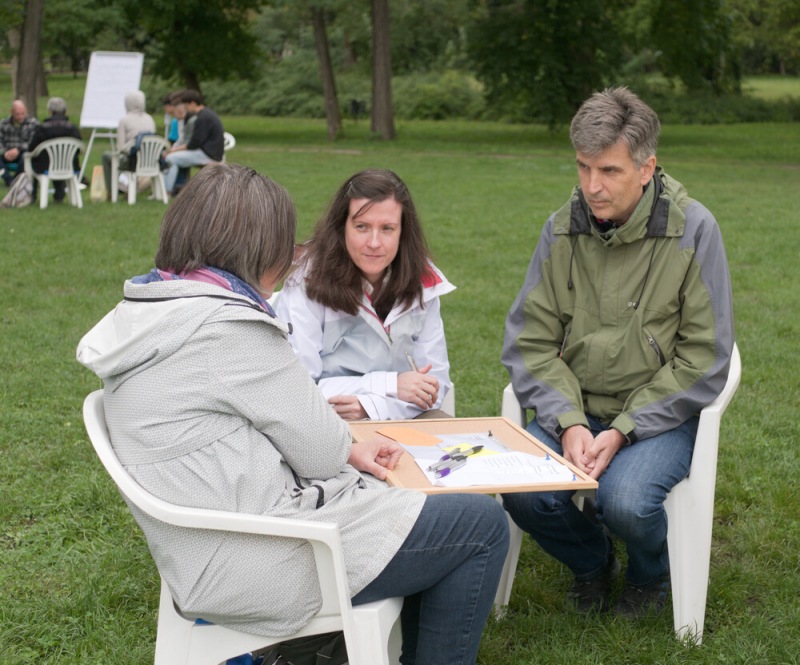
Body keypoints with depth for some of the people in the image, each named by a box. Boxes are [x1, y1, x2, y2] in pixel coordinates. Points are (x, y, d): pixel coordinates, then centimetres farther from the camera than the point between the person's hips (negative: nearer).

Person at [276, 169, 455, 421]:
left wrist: (370, 405, -18)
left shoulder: (423, 282, 0)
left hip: (402, 419, 3)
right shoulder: (307, 283, -13)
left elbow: (436, 380, 1)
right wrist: (390, 384, -18)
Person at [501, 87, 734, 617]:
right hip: (573, 410, 3)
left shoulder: (693, 230, -10)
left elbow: (704, 359, -10)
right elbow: (529, 343, 1)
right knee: (522, 492, -24)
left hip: (658, 415, -3)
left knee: (624, 500, -31)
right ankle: (591, 563, 12)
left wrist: (623, 431, -18)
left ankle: (651, 575, 9)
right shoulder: (562, 230, 0)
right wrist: (568, 423, -16)